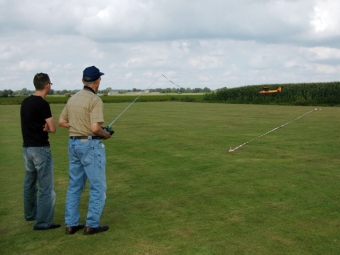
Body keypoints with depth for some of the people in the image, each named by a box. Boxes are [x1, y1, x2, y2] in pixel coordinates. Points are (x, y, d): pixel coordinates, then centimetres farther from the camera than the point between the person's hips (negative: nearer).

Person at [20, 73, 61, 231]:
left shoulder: (25, 102, 9)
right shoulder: (42, 104, -16)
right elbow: (52, 129, -15)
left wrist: (42, 126, -4)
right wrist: (45, 127, 5)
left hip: (26, 147, 9)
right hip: (40, 149, -9)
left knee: (29, 183, 20)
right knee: (46, 187, -3)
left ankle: (30, 214, 35)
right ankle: (43, 222, -1)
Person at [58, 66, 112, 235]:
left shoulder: (73, 98, 9)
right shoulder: (95, 100, -15)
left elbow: (61, 122, 14)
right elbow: (95, 128, -23)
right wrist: (105, 134, -4)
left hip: (73, 143, 8)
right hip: (90, 145, -8)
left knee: (74, 185, 14)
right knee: (98, 186, 4)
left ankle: (71, 224, 19)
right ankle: (92, 225, 7)